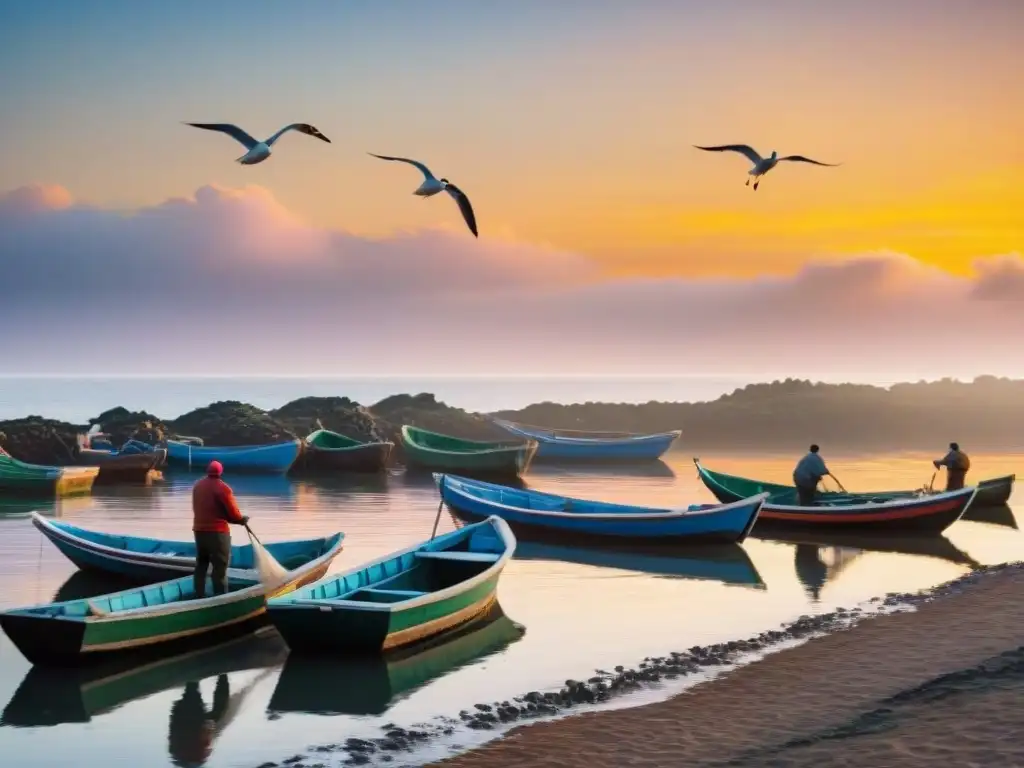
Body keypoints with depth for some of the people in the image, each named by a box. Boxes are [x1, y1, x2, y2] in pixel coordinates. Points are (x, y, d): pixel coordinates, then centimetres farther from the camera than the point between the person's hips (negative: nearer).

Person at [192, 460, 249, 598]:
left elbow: (198, 509, 14)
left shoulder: (197, 486, 10)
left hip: (199, 530, 7)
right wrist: (242, 519, 8)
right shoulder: (223, 488, -13)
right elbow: (234, 514, -13)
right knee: (220, 568, -4)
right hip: (218, 532, -7)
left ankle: (199, 597, 19)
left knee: (201, 565, 15)